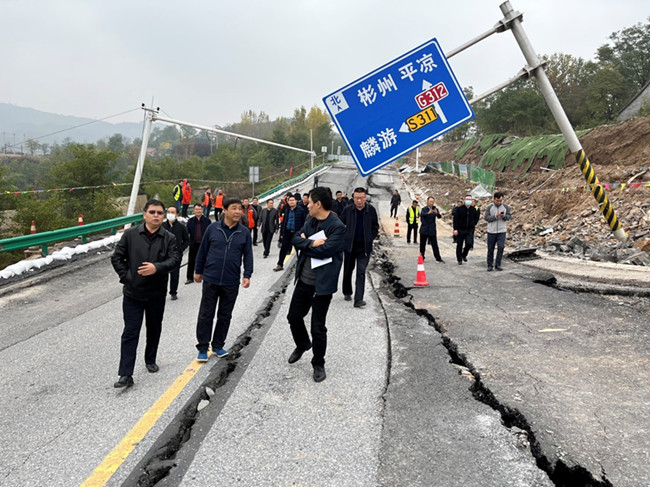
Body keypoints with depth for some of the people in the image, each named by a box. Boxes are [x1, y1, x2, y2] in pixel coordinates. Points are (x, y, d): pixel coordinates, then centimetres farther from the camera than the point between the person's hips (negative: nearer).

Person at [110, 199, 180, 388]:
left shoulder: (169, 238, -1)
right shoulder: (131, 234, -3)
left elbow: (175, 259, -12)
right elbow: (116, 257, 2)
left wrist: (157, 267, -29)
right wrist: (125, 277, -7)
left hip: (157, 294, 2)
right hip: (132, 293, -1)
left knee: (154, 330, 17)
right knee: (130, 333, -2)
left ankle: (150, 360, 39)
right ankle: (125, 374, -1)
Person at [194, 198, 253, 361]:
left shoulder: (244, 232, 0)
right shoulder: (213, 228, -3)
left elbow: (248, 255, 3)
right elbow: (203, 251, 5)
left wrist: (247, 275, -6)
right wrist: (198, 271, 9)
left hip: (231, 283, 1)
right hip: (211, 280, -1)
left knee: (225, 316, 12)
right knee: (205, 315, 5)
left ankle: (218, 345, 27)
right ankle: (202, 348, 16)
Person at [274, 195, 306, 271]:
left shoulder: (301, 210, -5)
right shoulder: (286, 210, 11)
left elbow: (304, 222, -6)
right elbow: (284, 222, 14)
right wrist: (282, 232, 10)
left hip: (296, 233, -4)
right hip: (287, 232, 4)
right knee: (283, 249, 5)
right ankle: (280, 265, 13)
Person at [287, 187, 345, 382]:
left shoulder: (337, 226, -18)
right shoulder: (310, 221, 6)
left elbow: (326, 250, -26)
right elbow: (296, 238, -1)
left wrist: (305, 243, -13)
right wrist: (312, 244, -20)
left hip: (322, 284, -7)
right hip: (303, 280, 7)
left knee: (318, 327, 5)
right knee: (294, 316, 19)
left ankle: (318, 364, 25)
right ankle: (302, 344, 48)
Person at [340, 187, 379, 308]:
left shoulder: (371, 210, -3)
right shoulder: (348, 209, -5)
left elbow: (375, 226, 9)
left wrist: (370, 238, 1)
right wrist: (344, 237, 1)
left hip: (364, 247, -1)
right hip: (349, 245, 1)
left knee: (361, 272, -7)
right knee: (348, 270, 15)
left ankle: (358, 299, -8)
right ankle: (347, 293, 36)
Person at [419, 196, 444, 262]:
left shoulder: (435, 209, 4)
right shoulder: (424, 209, 0)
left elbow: (439, 216, -12)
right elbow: (421, 214, -21)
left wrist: (437, 213, -35)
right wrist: (428, 213, -41)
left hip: (432, 230, 0)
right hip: (424, 230, 0)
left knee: (435, 244, -2)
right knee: (422, 245, 6)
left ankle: (438, 258, 1)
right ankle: (421, 258, 18)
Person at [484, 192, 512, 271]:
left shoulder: (506, 206, -1)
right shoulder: (489, 207, -6)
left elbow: (509, 216, 2)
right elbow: (486, 218, -9)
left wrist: (504, 216, -20)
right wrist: (496, 216, -22)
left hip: (502, 231, 0)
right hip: (491, 231, 0)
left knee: (501, 247, -11)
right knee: (490, 249, 6)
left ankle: (498, 265, 0)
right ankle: (490, 265, 19)